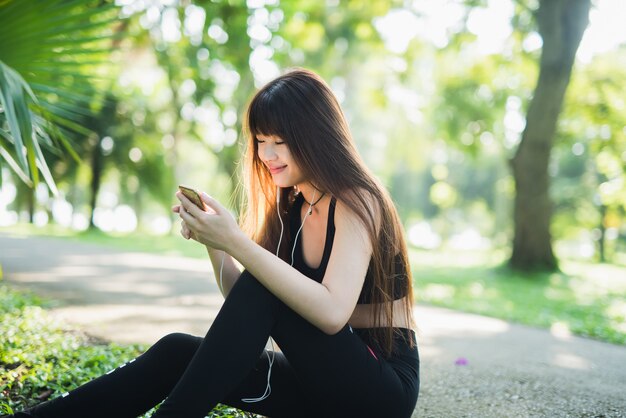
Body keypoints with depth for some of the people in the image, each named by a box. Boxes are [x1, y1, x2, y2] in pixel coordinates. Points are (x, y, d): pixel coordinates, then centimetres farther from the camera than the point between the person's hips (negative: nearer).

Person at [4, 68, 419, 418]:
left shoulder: (355, 200, -15)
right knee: (178, 351, -12)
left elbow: (331, 312, -29)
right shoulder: (288, 207, 8)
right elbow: (242, 303, 5)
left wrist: (236, 241, -31)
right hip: (321, 377, 6)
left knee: (261, 290, -26)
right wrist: (214, 241, -12)